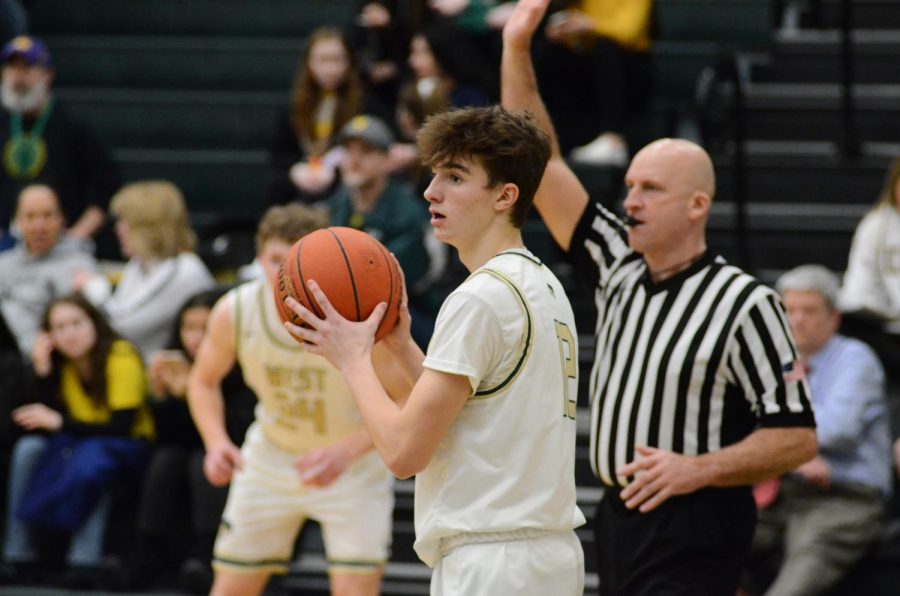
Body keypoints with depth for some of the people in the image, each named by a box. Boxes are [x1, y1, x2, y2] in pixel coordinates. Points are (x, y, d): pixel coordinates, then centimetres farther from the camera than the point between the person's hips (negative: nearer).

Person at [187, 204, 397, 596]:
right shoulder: (234, 312, -19)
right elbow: (204, 381, 1)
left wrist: (345, 452, -36)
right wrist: (216, 442, -17)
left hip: (353, 463, -3)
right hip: (271, 456, 3)